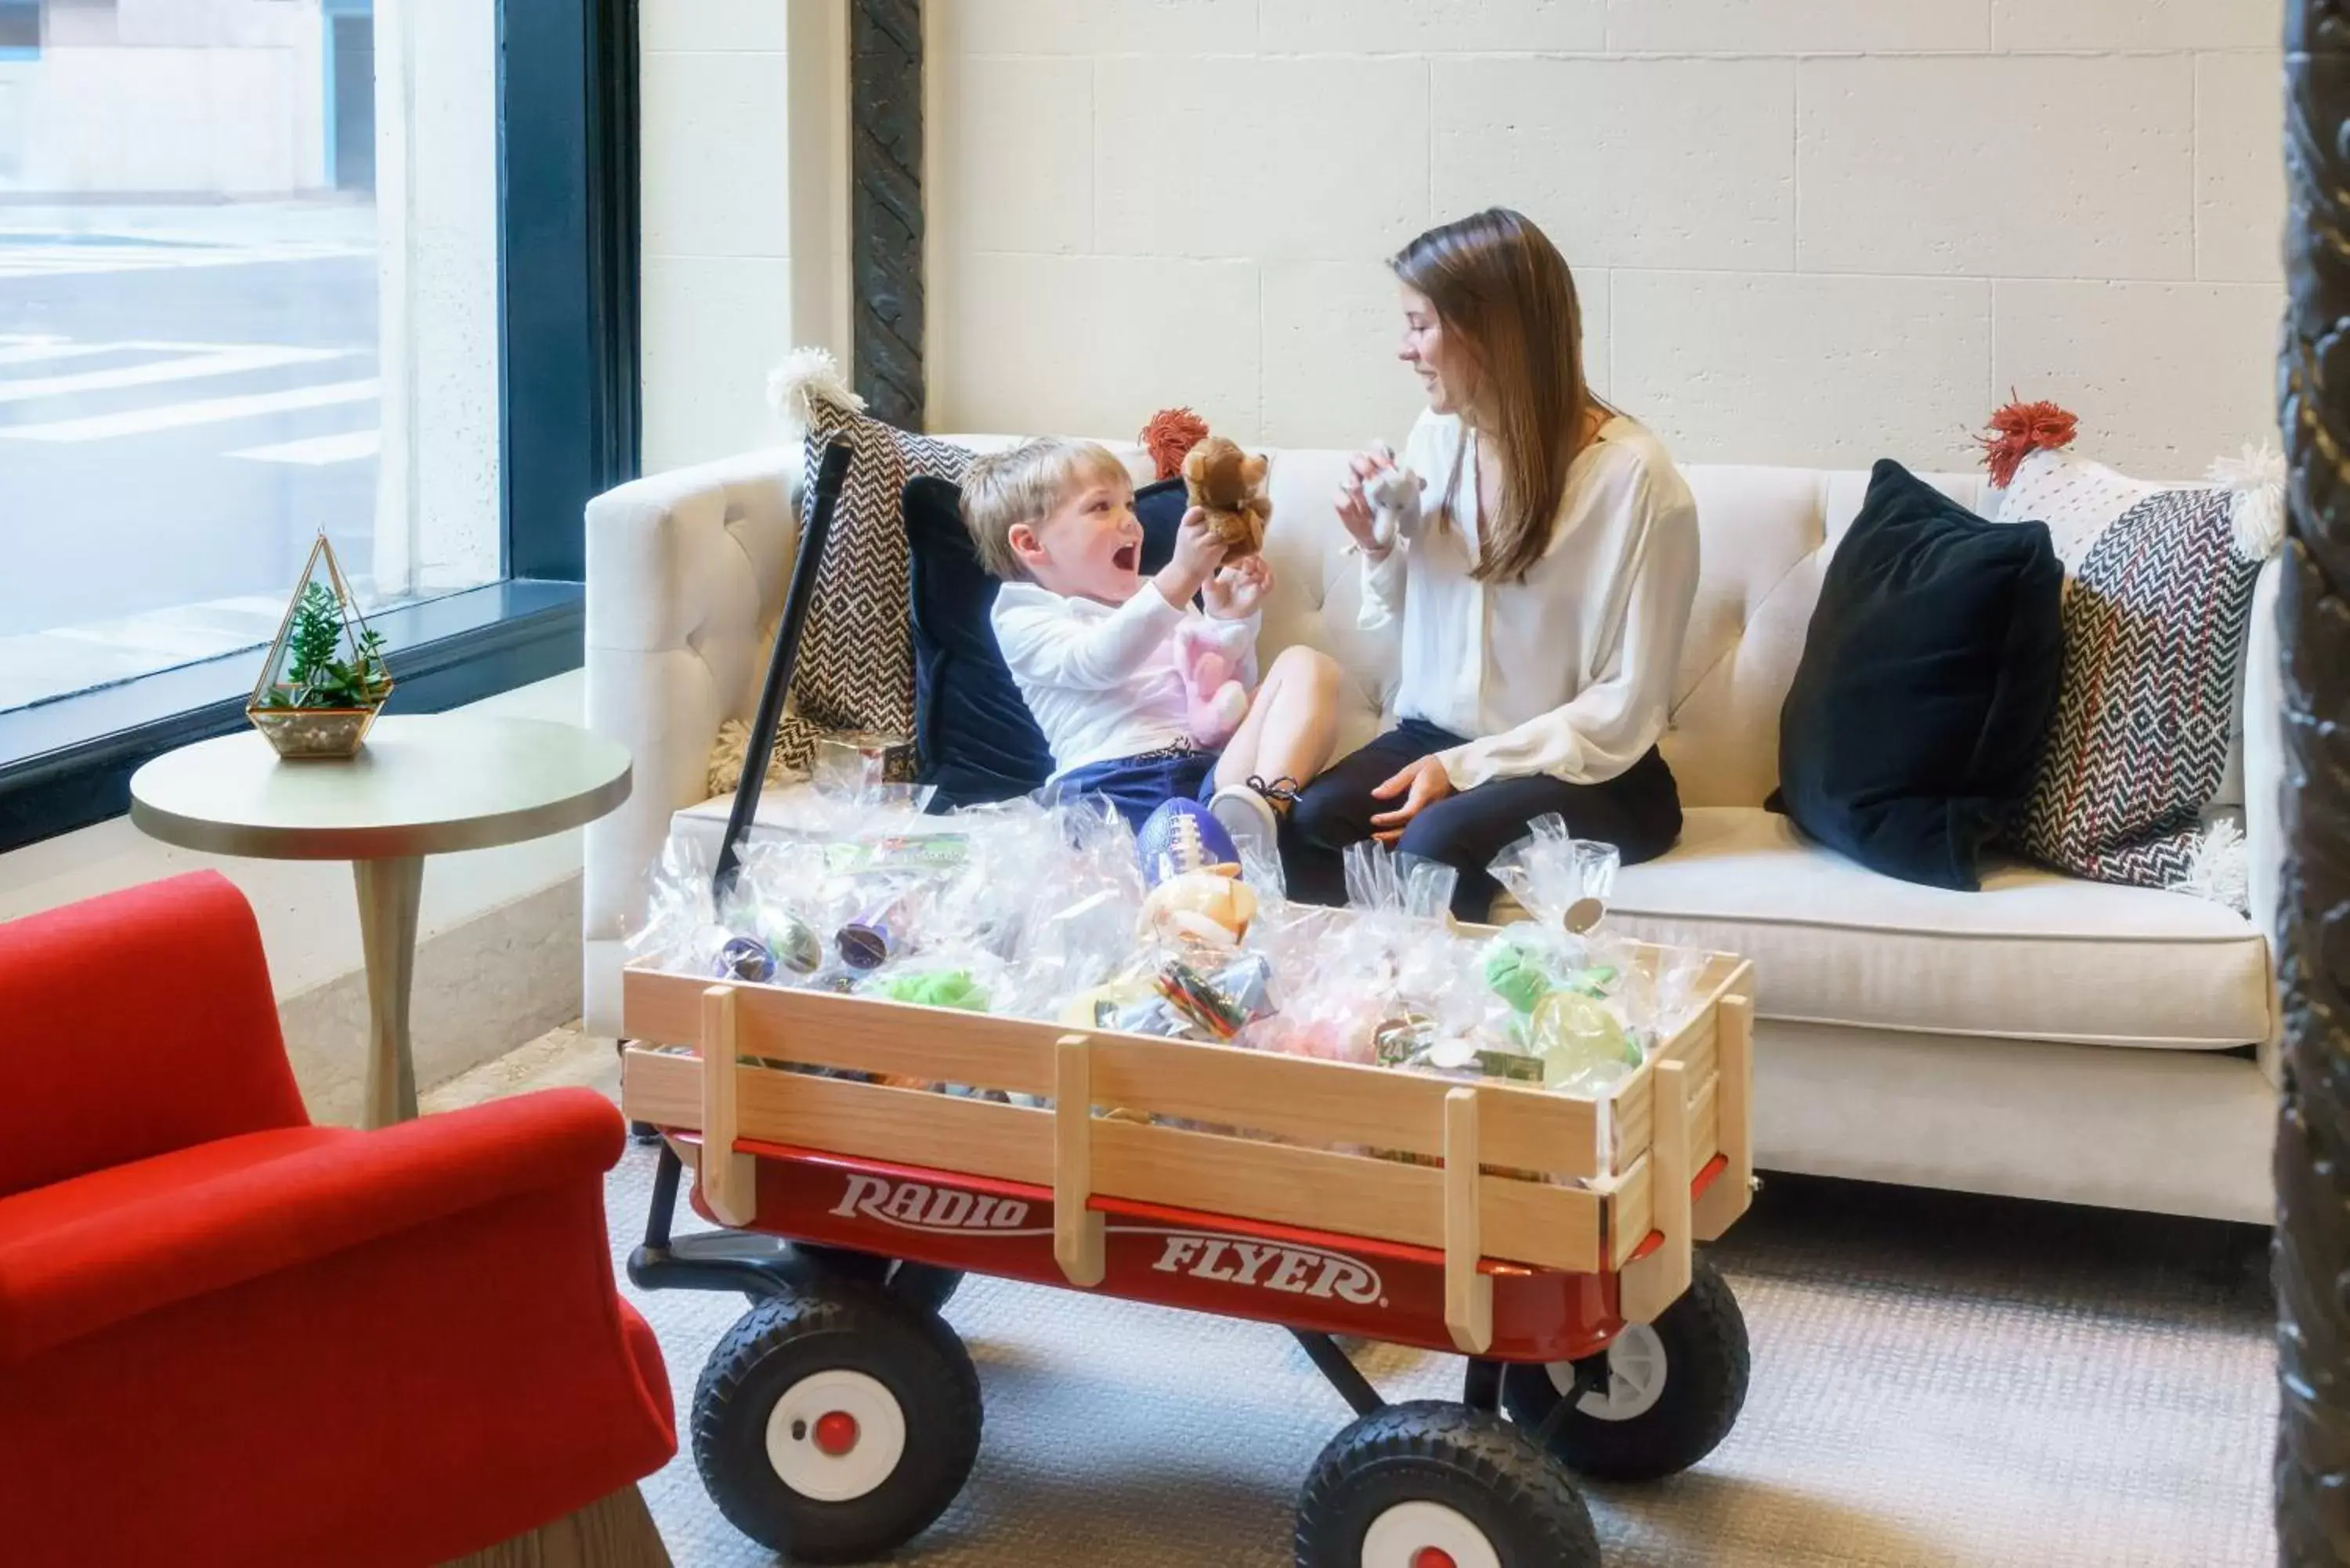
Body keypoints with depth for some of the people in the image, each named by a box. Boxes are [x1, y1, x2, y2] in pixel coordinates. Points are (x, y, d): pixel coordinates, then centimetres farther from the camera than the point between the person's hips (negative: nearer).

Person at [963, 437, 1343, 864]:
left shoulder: (1156, 598, 34)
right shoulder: (1026, 617, 13)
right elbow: (1096, 663, -10)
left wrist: (1235, 621, 9)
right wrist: (1182, 576, -22)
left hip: (1213, 770, 5)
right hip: (1111, 787, -5)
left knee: (1305, 665, -13)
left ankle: (1260, 805, -39)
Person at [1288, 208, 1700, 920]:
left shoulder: (1633, 476, -15)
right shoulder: (1437, 436, 2)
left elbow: (1627, 706, -13)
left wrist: (1467, 768, -19)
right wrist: (1379, 546, -4)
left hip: (1585, 774, -5)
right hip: (1435, 736, 5)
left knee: (1435, 843, -34)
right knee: (1305, 823, -26)